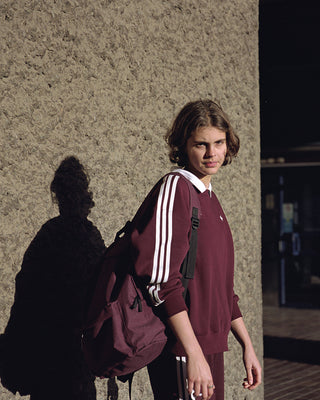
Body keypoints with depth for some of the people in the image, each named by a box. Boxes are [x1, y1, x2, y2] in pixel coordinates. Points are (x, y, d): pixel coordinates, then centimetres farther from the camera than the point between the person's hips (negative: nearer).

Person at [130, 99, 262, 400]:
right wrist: (194, 353, -23)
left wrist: (247, 345, 19)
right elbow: (162, 280, -20)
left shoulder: (209, 197, 15)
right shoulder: (174, 188, -11)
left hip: (210, 345, 9)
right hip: (183, 352, -9)